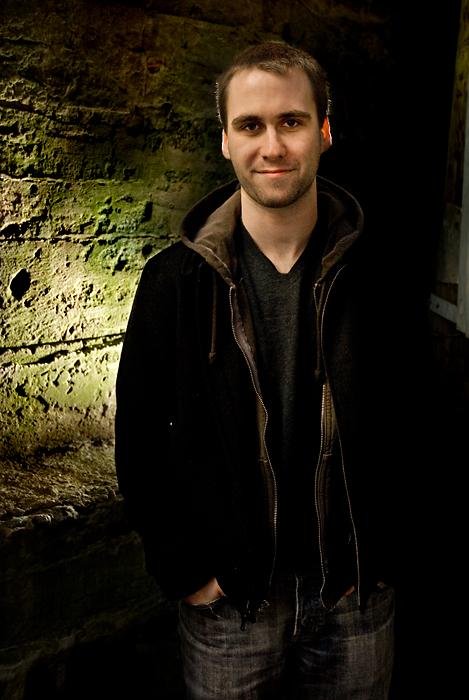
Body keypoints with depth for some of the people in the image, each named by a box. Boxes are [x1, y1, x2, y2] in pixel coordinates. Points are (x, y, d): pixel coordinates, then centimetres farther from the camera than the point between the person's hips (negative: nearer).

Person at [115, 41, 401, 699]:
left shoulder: (374, 274, -7)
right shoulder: (175, 279, -9)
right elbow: (139, 438, -4)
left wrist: (382, 553, -3)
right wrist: (186, 569, -6)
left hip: (359, 594, 1)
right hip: (228, 595, 0)